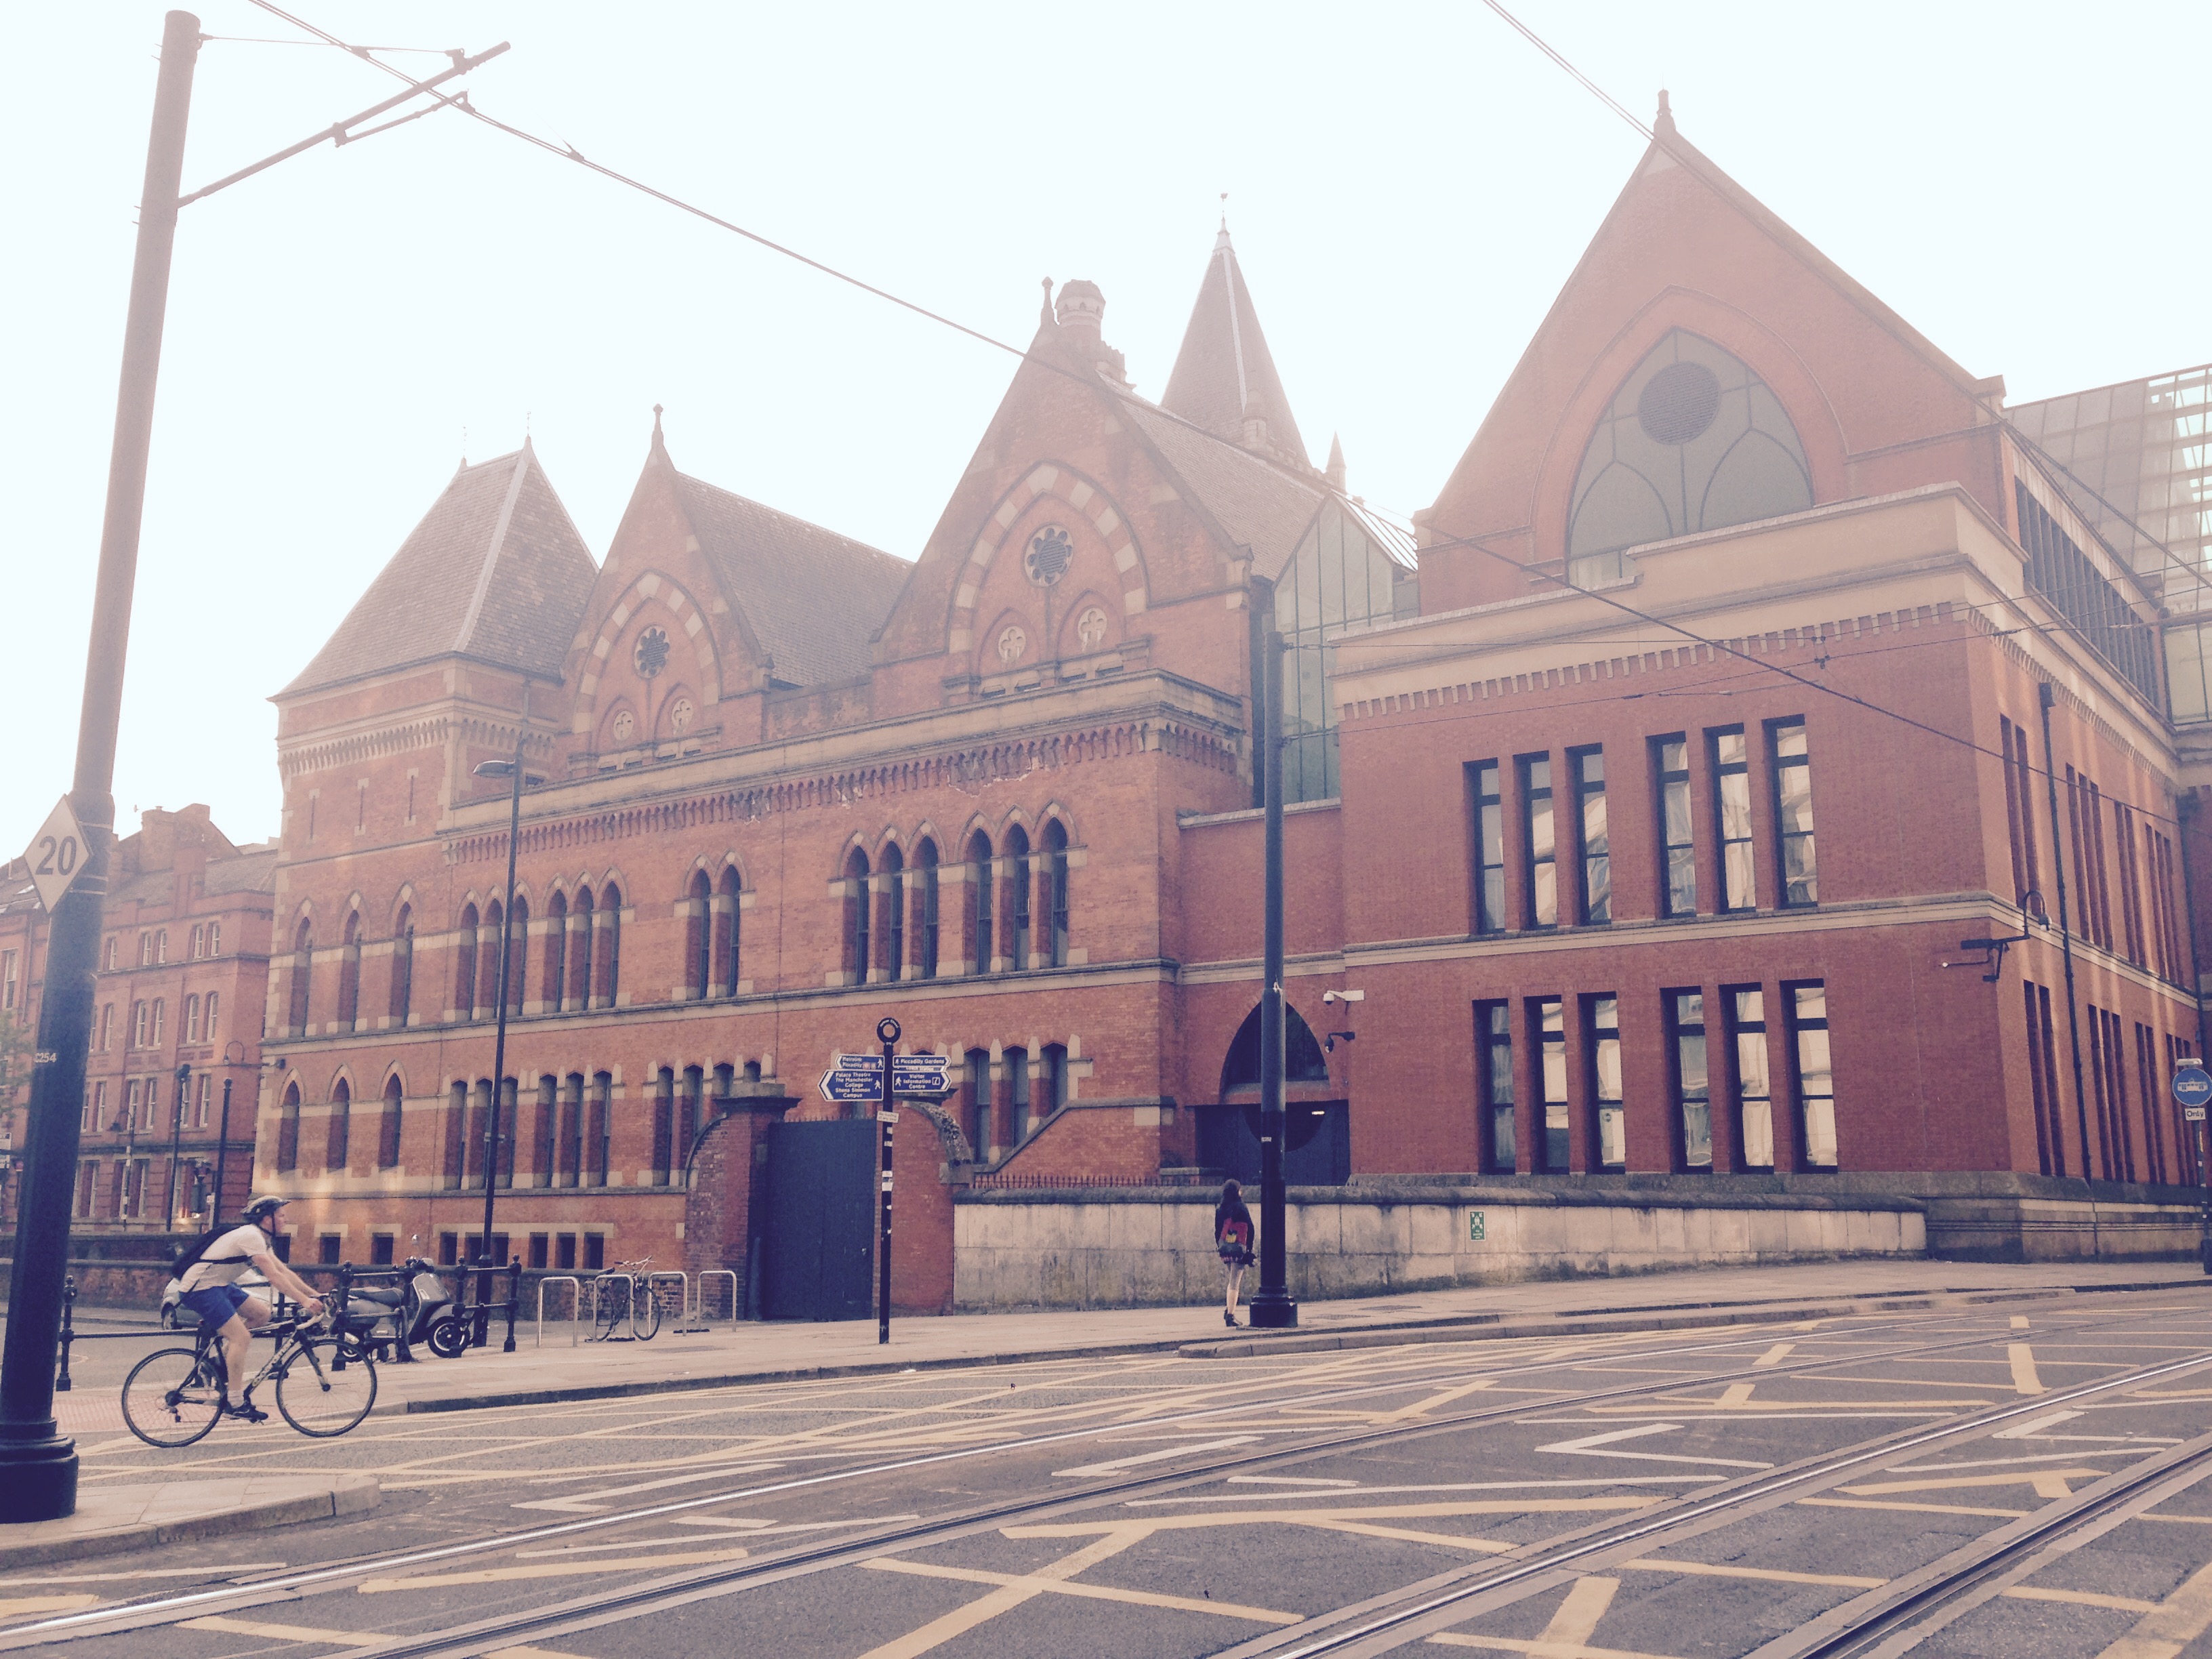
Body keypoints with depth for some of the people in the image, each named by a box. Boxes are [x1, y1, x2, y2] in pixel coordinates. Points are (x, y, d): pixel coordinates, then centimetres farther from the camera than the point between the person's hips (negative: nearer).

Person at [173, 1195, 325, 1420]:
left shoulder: (262, 1240, 12)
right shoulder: (251, 1236, -20)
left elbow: (284, 1271, 11)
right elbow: (273, 1276, -27)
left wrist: (314, 1294, 2)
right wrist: (304, 1300, -31)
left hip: (219, 1285, 10)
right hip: (199, 1288, -10)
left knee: (261, 1312, 4)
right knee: (241, 1337, -17)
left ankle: (224, 1359, 11)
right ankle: (234, 1403, -11)